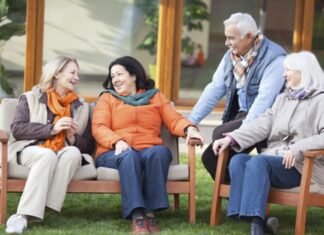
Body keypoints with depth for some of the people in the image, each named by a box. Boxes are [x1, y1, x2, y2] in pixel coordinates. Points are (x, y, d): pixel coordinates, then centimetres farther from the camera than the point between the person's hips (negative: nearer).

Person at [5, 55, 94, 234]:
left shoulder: (81, 107, 21)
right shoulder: (31, 98, 12)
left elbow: (88, 145, 18)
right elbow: (17, 129, -3)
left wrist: (73, 138, -5)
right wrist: (52, 128, -12)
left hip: (64, 156, 2)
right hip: (30, 150, -2)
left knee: (73, 152, -33)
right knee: (47, 155, -37)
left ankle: (45, 208, -42)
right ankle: (24, 214, -45)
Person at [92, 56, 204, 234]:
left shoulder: (155, 96, 22)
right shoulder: (107, 98, 18)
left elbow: (174, 120, 8)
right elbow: (99, 128, 2)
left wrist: (189, 129, -16)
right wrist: (117, 141, -19)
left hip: (150, 151, 1)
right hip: (115, 153, -1)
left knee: (160, 151, -34)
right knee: (129, 156, -37)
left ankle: (150, 213, -36)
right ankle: (137, 216, -46)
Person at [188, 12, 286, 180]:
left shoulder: (274, 58, -17)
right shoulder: (231, 56, 7)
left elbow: (265, 99, -26)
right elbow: (214, 89, 8)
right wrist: (191, 121, 2)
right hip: (240, 116, 8)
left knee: (220, 134, -25)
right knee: (209, 157, -3)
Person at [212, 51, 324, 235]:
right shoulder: (283, 98, 22)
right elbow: (263, 124, 9)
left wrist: (298, 148, -30)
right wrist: (231, 138, -5)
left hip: (301, 164, -7)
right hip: (274, 158, 7)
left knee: (258, 162, -31)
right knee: (238, 160, -20)